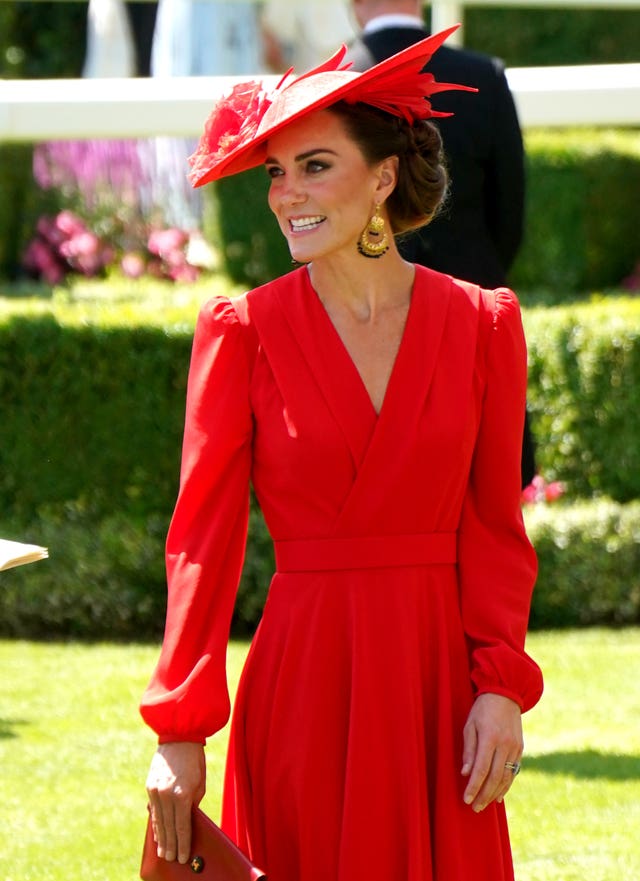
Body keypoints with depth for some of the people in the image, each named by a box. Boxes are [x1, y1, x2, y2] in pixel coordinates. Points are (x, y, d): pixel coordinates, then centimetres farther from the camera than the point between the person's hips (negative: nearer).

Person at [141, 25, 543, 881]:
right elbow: (203, 535, -3)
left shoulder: (482, 322, 4)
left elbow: (494, 529, 4)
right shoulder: (242, 328, -1)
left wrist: (501, 688, -8)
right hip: (303, 677, -1)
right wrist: (179, 730, -9)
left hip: (437, 681, 1)